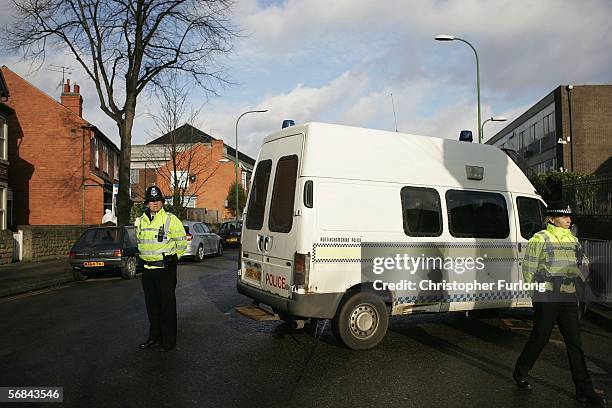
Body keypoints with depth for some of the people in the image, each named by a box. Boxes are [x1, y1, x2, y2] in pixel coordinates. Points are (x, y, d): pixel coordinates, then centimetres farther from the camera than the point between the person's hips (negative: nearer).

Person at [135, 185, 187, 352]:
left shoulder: (171, 220, -8)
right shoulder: (140, 221, 10)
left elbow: (182, 242, -2)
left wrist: (173, 258, -2)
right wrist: (143, 257, 17)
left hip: (165, 269, -6)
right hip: (147, 269, 6)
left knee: (167, 305, -1)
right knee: (151, 305, 14)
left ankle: (169, 340, 8)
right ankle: (154, 336, 26)